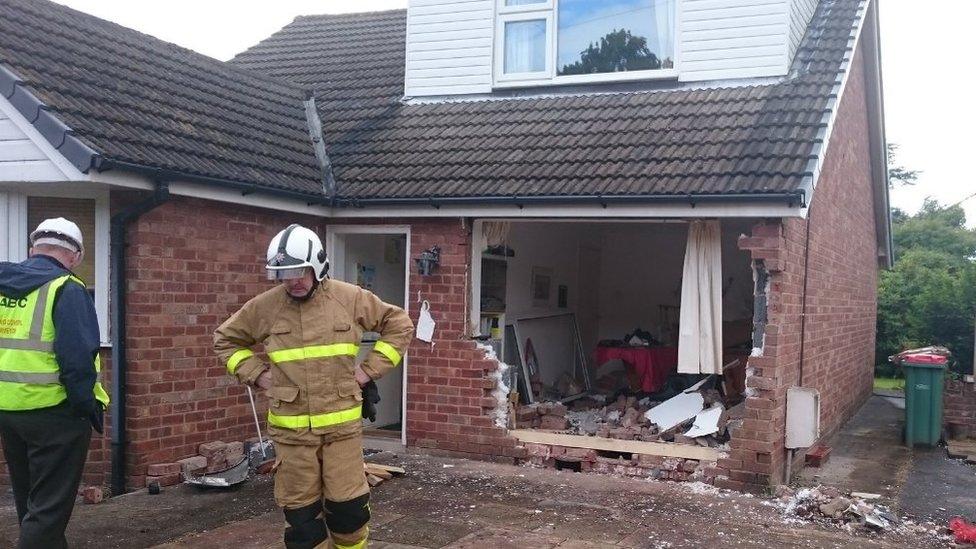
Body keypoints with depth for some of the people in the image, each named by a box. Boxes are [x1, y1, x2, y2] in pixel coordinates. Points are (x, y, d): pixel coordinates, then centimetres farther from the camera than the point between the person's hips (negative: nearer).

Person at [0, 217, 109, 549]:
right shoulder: (66, 289, -14)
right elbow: (77, 358, -20)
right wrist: (91, 407, -10)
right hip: (53, 413, -7)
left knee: (29, 500, 21)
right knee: (49, 507, 0)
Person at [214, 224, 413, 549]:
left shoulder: (349, 298, -3)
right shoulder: (264, 306, 0)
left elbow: (399, 325, 8)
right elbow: (226, 339, 16)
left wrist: (370, 369, 1)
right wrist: (256, 374, 3)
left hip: (342, 423, -1)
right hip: (290, 428, 1)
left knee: (348, 506, 3)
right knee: (300, 510, 8)